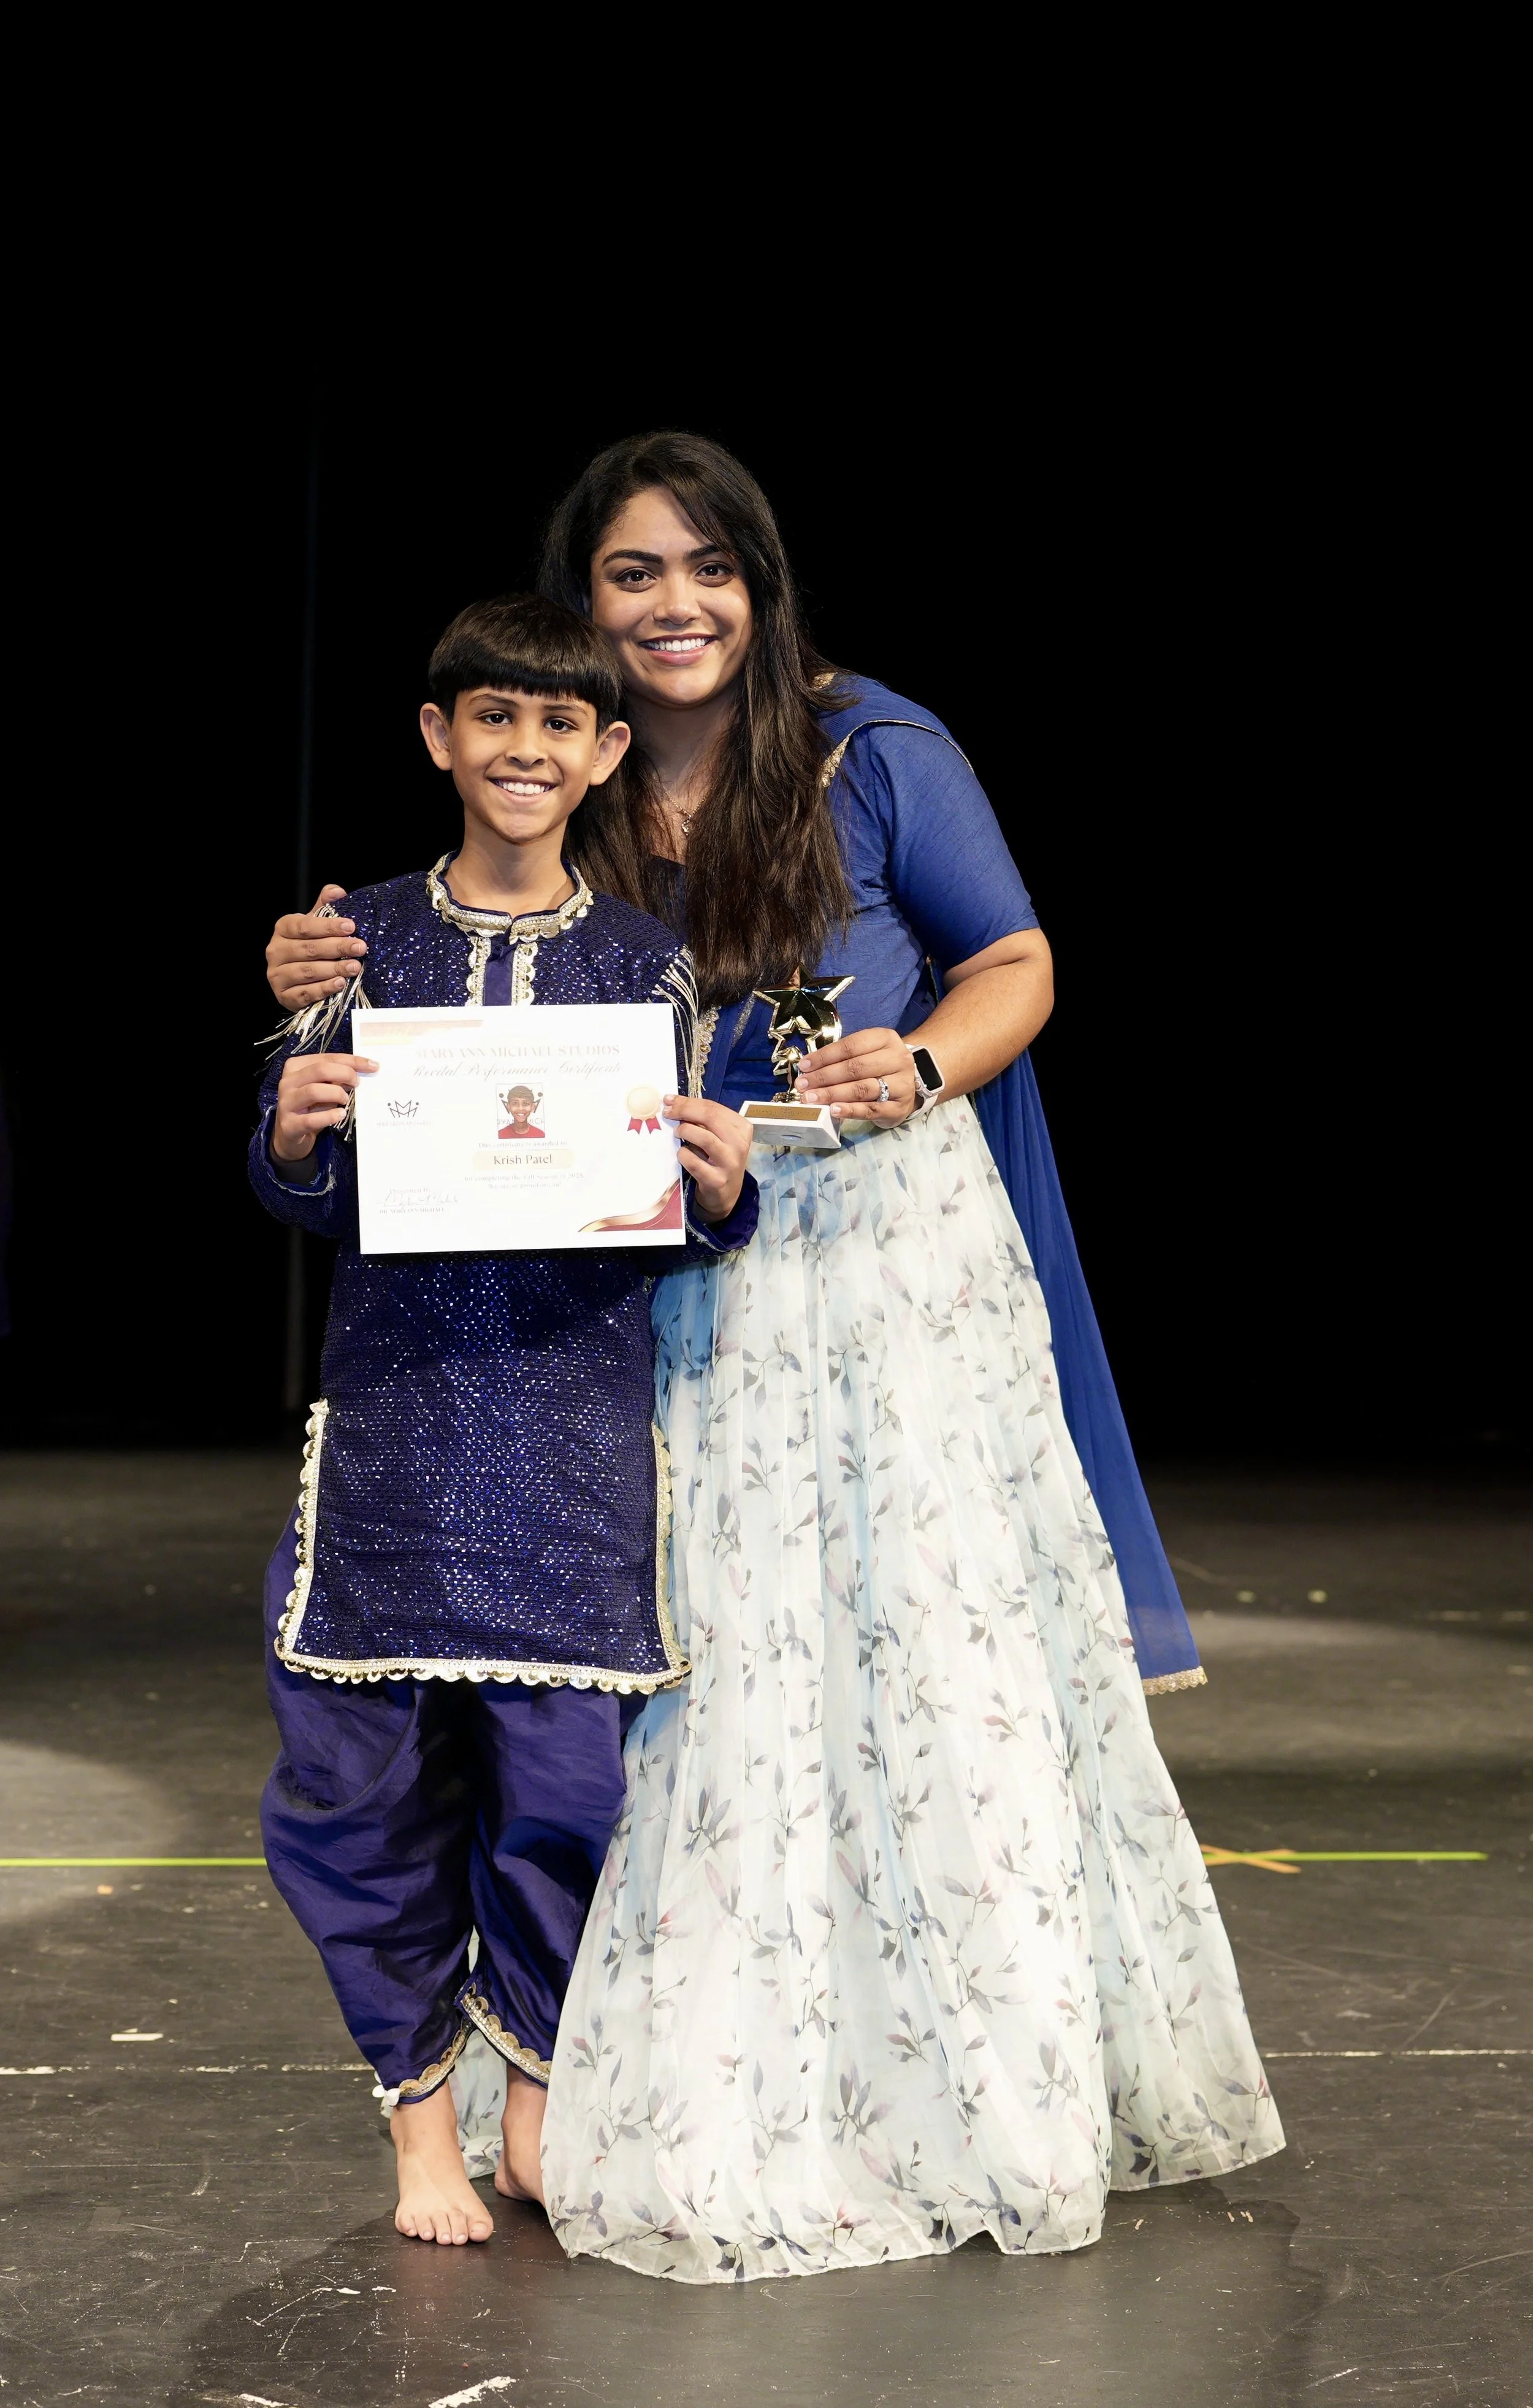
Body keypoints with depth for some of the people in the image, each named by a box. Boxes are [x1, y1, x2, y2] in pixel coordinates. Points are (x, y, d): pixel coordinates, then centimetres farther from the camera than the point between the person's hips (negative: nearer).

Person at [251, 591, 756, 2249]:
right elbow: (303, 1191, 4)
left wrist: (721, 1185, -15)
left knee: (568, 1769, 1)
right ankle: (420, 2118, 21)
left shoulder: (645, 960, 4)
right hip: (395, 1412, 0)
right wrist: (294, 1130, -17)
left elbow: (683, 1224, 6)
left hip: (579, 1423, 0)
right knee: (365, 1765, 2)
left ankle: (539, 2096, 24)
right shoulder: (370, 936, 4)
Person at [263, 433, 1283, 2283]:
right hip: (679, 1294, 3)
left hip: (892, 1259, -3)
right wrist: (339, 995, -6)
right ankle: (745, 2114, 16)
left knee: (933, 1651, -1)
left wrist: (922, 1068, -19)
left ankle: (1001, 2091, 13)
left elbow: (1014, 965, 1)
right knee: (711, 1684, 4)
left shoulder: (872, 751, -4)